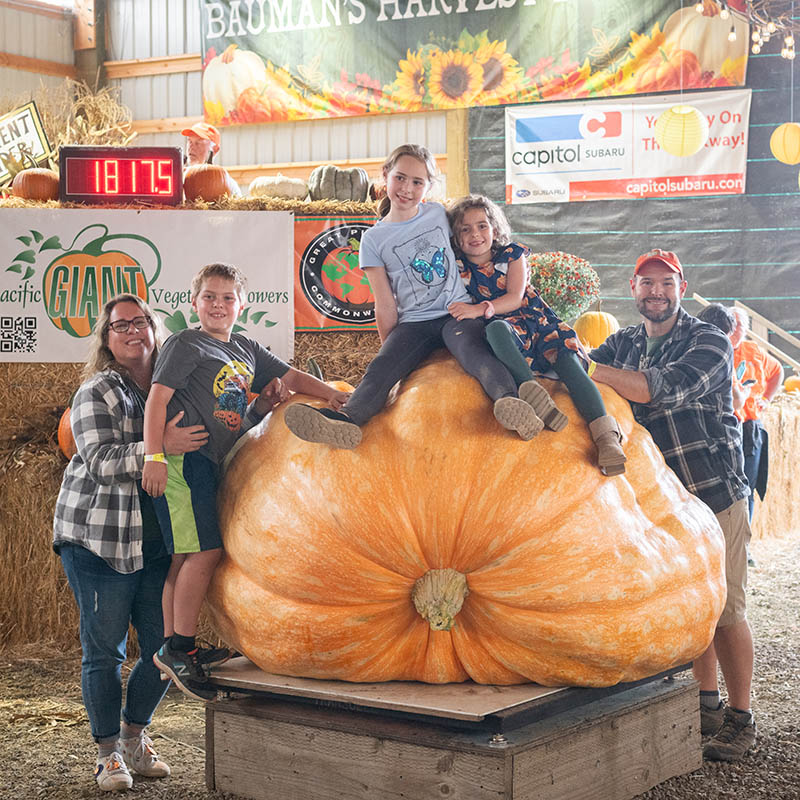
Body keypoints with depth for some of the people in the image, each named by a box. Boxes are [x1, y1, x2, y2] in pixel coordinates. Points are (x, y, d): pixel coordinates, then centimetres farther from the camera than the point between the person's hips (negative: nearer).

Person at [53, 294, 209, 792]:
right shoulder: (97, 392, -4)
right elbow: (101, 461, -15)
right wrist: (161, 448, -29)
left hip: (158, 541, 5)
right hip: (100, 540, -5)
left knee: (165, 646, 7)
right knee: (104, 651, 1)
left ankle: (136, 733, 29)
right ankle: (109, 752, 16)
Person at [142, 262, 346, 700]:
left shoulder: (247, 349, 18)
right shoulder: (185, 344, -3)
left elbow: (290, 376, 21)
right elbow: (158, 397, -10)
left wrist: (332, 394, 5)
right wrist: (154, 455, -19)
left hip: (211, 463, 8)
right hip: (183, 458, -7)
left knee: (185, 557, 9)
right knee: (205, 550, -13)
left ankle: (172, 648, 13)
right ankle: (180, 649, -6)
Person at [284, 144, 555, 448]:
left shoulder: (438, 214, 11)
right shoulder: (374, 240, 5)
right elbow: (386, 306, 4)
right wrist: (392, 350, 4)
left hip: (458, 312, 0)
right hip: (413, 323, 0)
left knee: (474, 351, -33)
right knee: (380, 369, -27)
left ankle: (512, 403, -60)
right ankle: (346, 419, -53)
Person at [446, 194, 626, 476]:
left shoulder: (511, 254, 10)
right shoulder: (458, 267, 9)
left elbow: (515, 298, -4)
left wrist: (480, 309, -19)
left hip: (535, 321, 2)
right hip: (505, 329, -2)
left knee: (568, 360, -26)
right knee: (495, 328, -39)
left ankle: (606, 436, -41)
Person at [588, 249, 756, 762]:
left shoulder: (710, 342, -10)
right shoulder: (623, 344, 11)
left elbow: (667, 389, -26)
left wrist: (592, 369, -33)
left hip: (716, 494, -5)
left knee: (725, 609, -4)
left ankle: (741, 719, 5)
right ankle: (708, 702, 26)